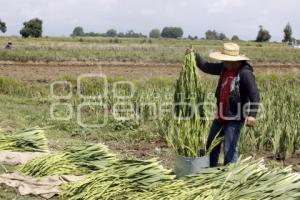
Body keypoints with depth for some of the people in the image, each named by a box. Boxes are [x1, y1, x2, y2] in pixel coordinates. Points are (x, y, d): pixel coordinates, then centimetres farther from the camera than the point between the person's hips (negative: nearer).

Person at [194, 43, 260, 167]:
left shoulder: (245, 73, -18)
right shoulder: (224, 68, 4)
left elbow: (254, 95, -23)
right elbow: (206, 67, 15)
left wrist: (252, 115, -33)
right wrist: (195, 56, 2)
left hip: (235, 118, -8)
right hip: (220, 116, 8)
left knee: (229, 150, -5)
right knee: (211, 146, 18)